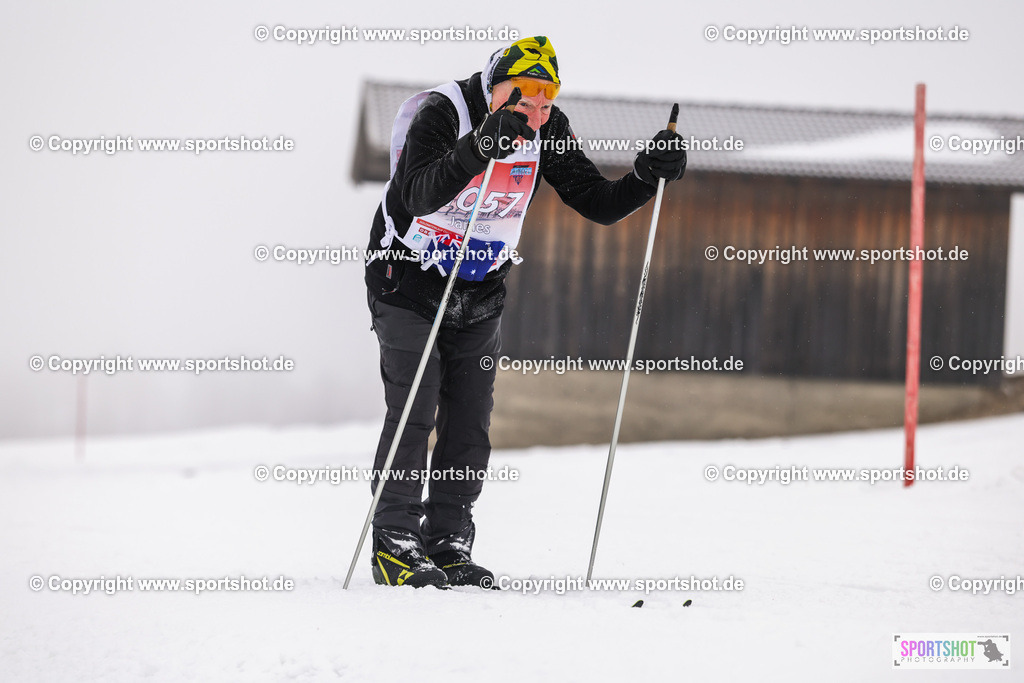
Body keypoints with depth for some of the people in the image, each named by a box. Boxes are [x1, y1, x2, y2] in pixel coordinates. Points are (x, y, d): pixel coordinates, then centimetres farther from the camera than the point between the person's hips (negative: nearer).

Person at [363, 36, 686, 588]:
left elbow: (598, 204, -4)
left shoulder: (547, 131, -7)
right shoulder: (441, 114, -23)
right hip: (408, 279, -5)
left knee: (470, 420, 1)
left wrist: (646, 176, -23)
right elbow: (420, 196, -40)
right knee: (414, 412, -12)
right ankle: (394, 545, -5)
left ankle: (448, 545, 9)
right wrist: (480, 147, -54)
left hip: (480, 295, 5)